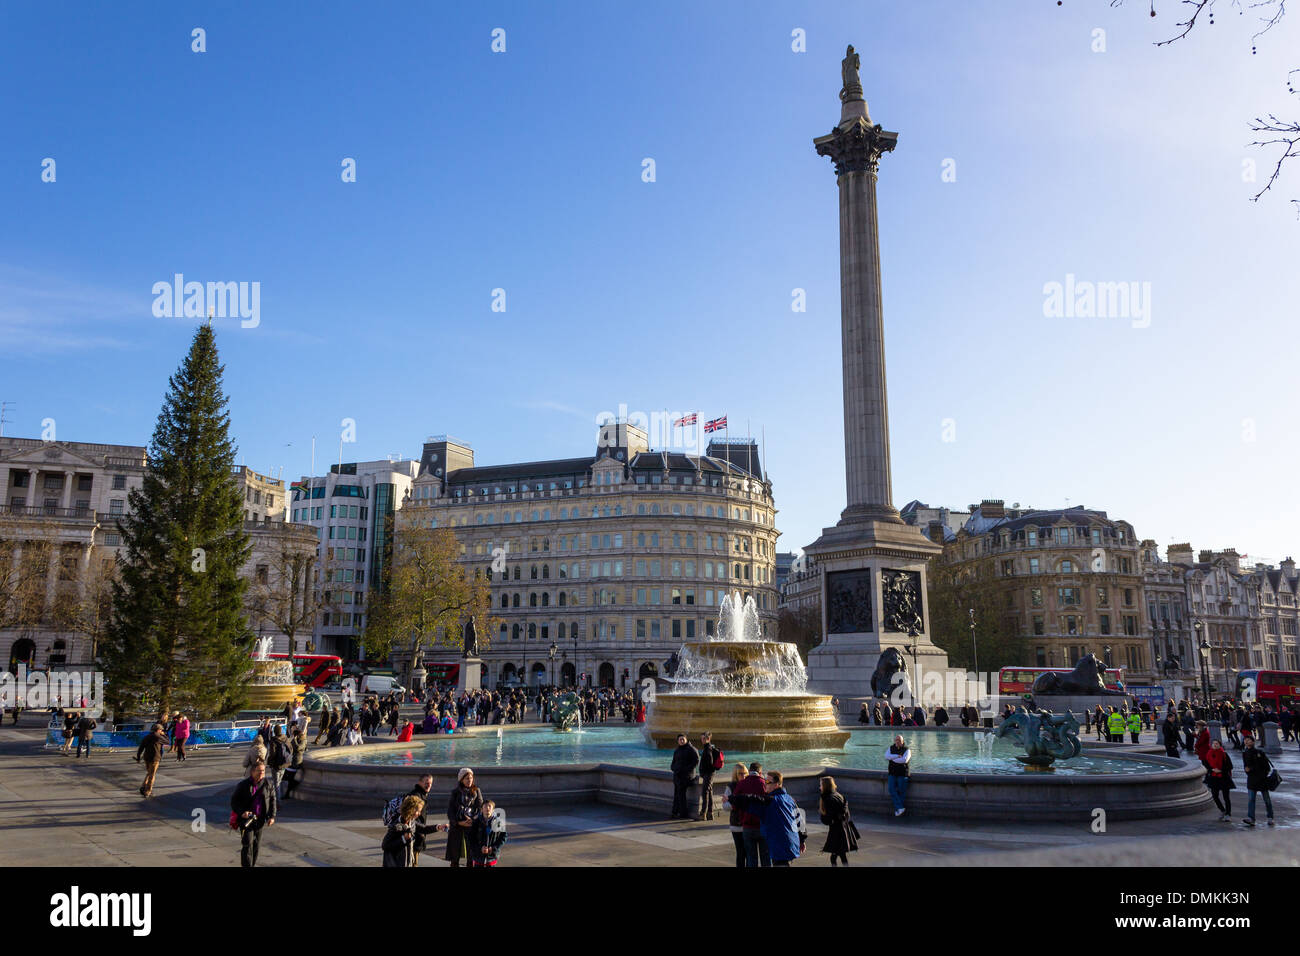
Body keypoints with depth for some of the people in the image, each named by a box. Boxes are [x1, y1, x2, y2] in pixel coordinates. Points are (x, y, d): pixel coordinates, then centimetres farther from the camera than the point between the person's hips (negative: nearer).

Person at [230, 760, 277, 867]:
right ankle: (246, 865, -7)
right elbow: (234, 801, -3)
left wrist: (272, 816, 1)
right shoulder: (243, 785, -7)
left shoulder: (267, 784, 1)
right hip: (246, 819, -3)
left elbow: (272, 800, 8)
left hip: (259, 820, 3)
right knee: (248, 845, -10)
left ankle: (253, 865, 26)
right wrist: (241, 812, -19)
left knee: (256, 845, 12)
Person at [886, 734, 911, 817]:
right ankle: (900, 808, -11)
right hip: (892, 773, 3)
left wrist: (892, 758, -10)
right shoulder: (891, 748, 9)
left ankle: (897, 810, 9)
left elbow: (904, 760, -19)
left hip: (902, 774, -3)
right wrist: (897, 756, -17)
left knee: (901, 791, -3)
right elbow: (886, 756, -8)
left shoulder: (906, 750, -2)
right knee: (892, 789, -11)